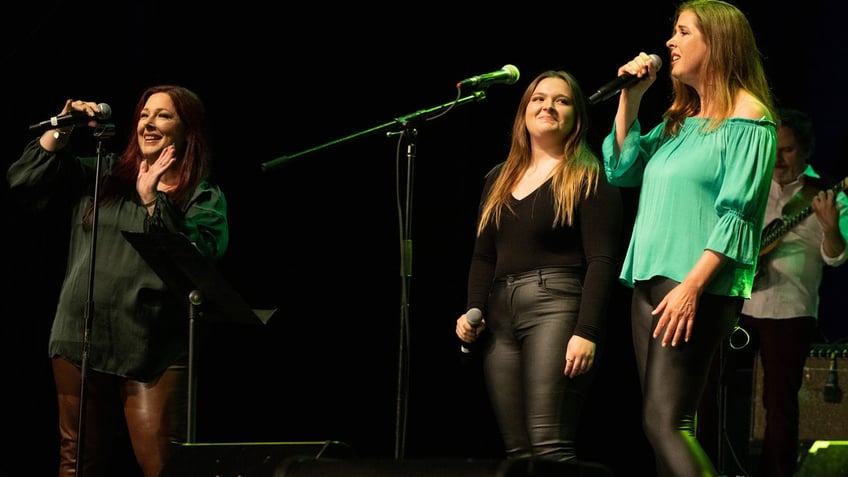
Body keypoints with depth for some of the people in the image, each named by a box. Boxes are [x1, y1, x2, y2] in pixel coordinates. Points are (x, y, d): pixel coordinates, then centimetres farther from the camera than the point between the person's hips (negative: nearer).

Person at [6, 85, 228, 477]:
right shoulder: (99, 175, 13)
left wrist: (153, 201, -16)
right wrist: (59, 134, 0)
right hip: (82, 339, 4)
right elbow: (22, 185, 10)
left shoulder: (204, 197, 3)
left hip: (154, 351, -4)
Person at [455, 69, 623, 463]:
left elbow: (602, 261, -8)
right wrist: (472, 312, 6)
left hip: (556, 305, -6)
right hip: (500, 316, 6)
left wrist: (586, 332, -17)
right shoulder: (498, 180, 20)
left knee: (549, 446, -17)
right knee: (516, 451, 1)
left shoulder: (590, 179, 1)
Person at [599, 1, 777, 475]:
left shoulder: (747, 117, -6)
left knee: (664, 422, -18)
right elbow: (621, 169, 18)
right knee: (668, 424, 6)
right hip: (649, 279, 9)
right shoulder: (680, 119, 19)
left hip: (699, 287, -9)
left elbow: (735, 215, -14)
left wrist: (692, 285, -22)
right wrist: (630, 98, 10)